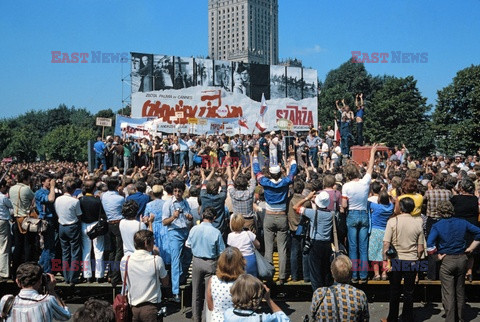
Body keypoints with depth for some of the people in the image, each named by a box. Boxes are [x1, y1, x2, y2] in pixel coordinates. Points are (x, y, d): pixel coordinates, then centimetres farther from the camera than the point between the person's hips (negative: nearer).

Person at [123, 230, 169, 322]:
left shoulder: (125, 260, -6)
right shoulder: (156, 260, -13)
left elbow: (125, 282, 8)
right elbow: (165, 283, 1)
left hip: (133, 308, 3)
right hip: (152, 308, -3)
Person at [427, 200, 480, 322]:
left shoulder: (437, 226, -11)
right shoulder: (462, 223, 0)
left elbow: (430, 245, -23)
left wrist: (438, 256, -9)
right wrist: (470, 248, 7)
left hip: (447, 260, -4)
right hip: (462, 259, 4)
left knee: (448, 293, 3)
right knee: (460, 290, 18)